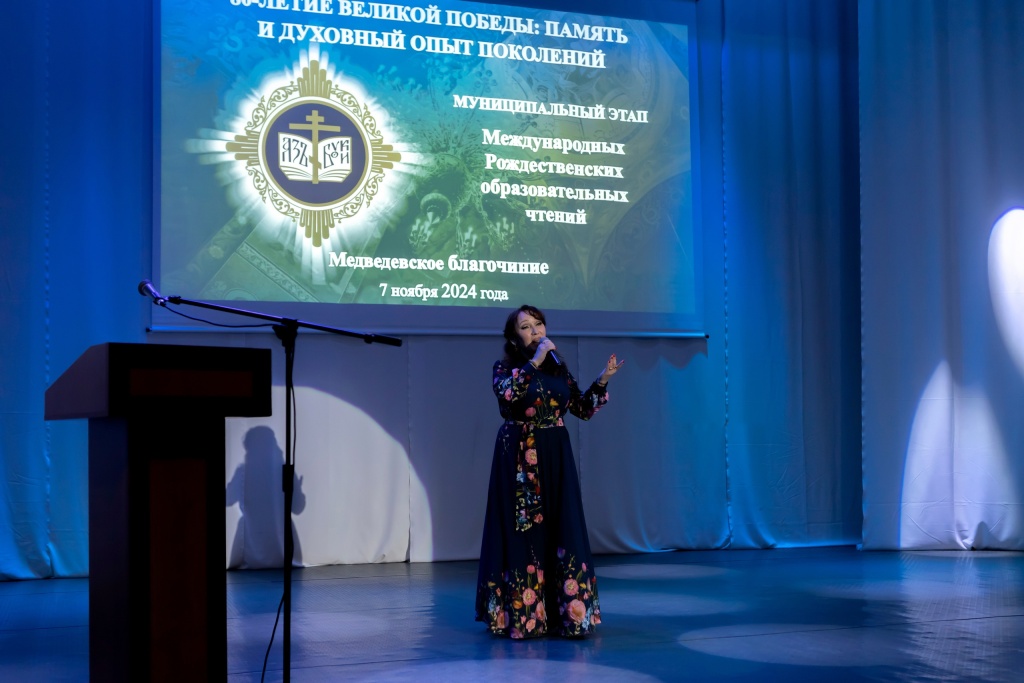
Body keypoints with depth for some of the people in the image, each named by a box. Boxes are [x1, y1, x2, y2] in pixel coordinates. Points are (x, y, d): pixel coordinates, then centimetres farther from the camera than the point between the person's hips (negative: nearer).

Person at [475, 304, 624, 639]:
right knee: (522, 533, -3)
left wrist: (602, 381, 2)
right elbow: (506, 393, -24)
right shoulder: (505, 367, -2)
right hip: (520, 460, -4)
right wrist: (534, 362, -25)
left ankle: (568, 612, 7)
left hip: (557, 459, 4)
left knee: (562, 532, 1)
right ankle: (520, 615, 5)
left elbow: (583, 409, 13)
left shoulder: (558, 367, 12)